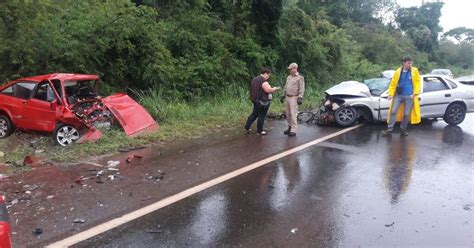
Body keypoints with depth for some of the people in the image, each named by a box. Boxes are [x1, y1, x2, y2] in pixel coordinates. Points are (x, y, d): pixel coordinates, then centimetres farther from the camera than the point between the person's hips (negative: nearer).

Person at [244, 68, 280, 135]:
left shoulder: (255, 79, 11)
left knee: (254, 114, 20)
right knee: (261, 116, 2)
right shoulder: (263, 81, -19)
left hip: (256, 100, 9)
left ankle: (247, 127, 22)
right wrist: (275, 89, -6)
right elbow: (269, 90, -23)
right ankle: (259, 131, 12)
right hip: (263, 101, -9)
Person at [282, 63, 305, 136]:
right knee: (288, 114, 9)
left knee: (293, 114, -10)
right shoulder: (289, 77, 17)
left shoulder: (300, 78, -5)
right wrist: (283, 95, 20)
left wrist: (300, 97, -19)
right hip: (287, 97, 7)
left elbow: (301, 89, -11)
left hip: (294, 98, -7)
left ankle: (293, 130, -8)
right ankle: (289, 127, 19)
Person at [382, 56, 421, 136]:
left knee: (406, 114, 5)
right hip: (398, 95, 1)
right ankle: (390, 129, 2)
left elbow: (418, 83, 1)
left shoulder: (415, 71, 1)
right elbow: (393, 83, 4)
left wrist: (415, 93, -7)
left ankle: (403, 129, 20)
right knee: (393, 112, -2)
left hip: (409, 96, -1)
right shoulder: (398, 71, 2)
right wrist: (391, 94, -2)